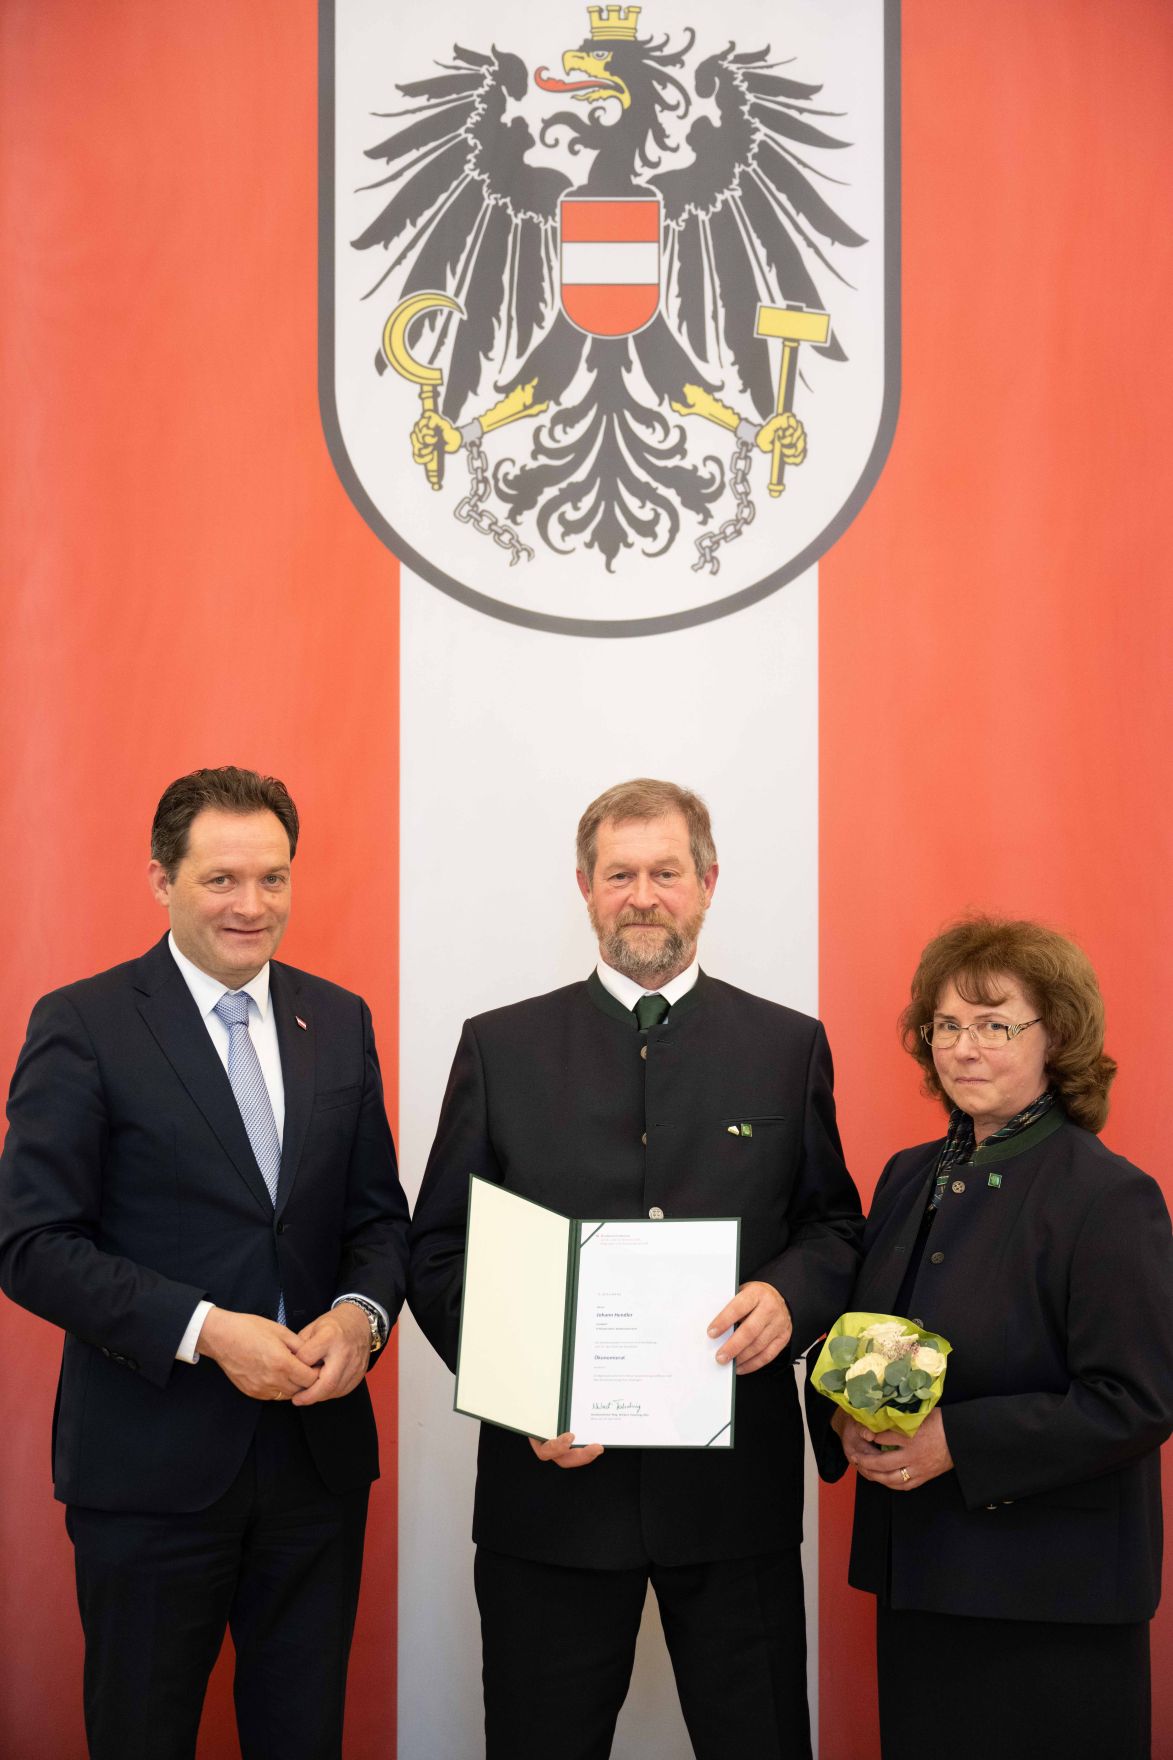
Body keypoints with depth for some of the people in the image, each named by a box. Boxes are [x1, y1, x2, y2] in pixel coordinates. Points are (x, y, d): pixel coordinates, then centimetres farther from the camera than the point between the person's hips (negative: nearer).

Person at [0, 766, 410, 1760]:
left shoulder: (339, 1021, 8)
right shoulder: (82, 1026, -7)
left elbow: (379, 1213, 11)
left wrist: (362, 1312, -11)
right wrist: (206, 1330, -20)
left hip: (320, 1446, 4)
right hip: (152, 1462, -4)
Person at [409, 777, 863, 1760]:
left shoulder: (789, 1047, 7)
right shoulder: (500, 1048, 5)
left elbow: (835, 1226, 10)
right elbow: (438, 1252, 4)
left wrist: (789, 1296, -14)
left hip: (737, 1484, 1)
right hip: (552, 1471, 0)